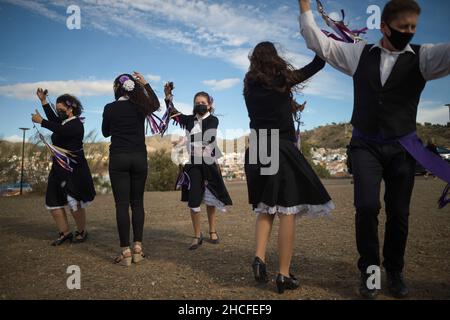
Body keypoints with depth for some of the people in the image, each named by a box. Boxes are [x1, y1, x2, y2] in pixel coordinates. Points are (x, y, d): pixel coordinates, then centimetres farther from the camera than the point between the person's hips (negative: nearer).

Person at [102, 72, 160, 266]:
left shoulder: (110, 108, -1)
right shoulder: (140, 106, 4)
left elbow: (106, 132, 13)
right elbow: (156, 104, 27)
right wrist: (146, 85, 26)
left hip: (118, 158, -2)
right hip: (139, 158, 2)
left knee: (122, 204, -2)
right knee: (137, 202, 8)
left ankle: (125, 252, -3)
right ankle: (137, 248, 7)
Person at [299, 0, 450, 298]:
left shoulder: (422, 56, 2)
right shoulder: (360, 53, 6)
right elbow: (318, 42, 8)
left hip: (402, 147, 1)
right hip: (366, 145, 0)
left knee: (399, 213, 6)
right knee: (367, 207, -12)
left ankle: (395, 271, 29)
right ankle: (369, 269, 11)